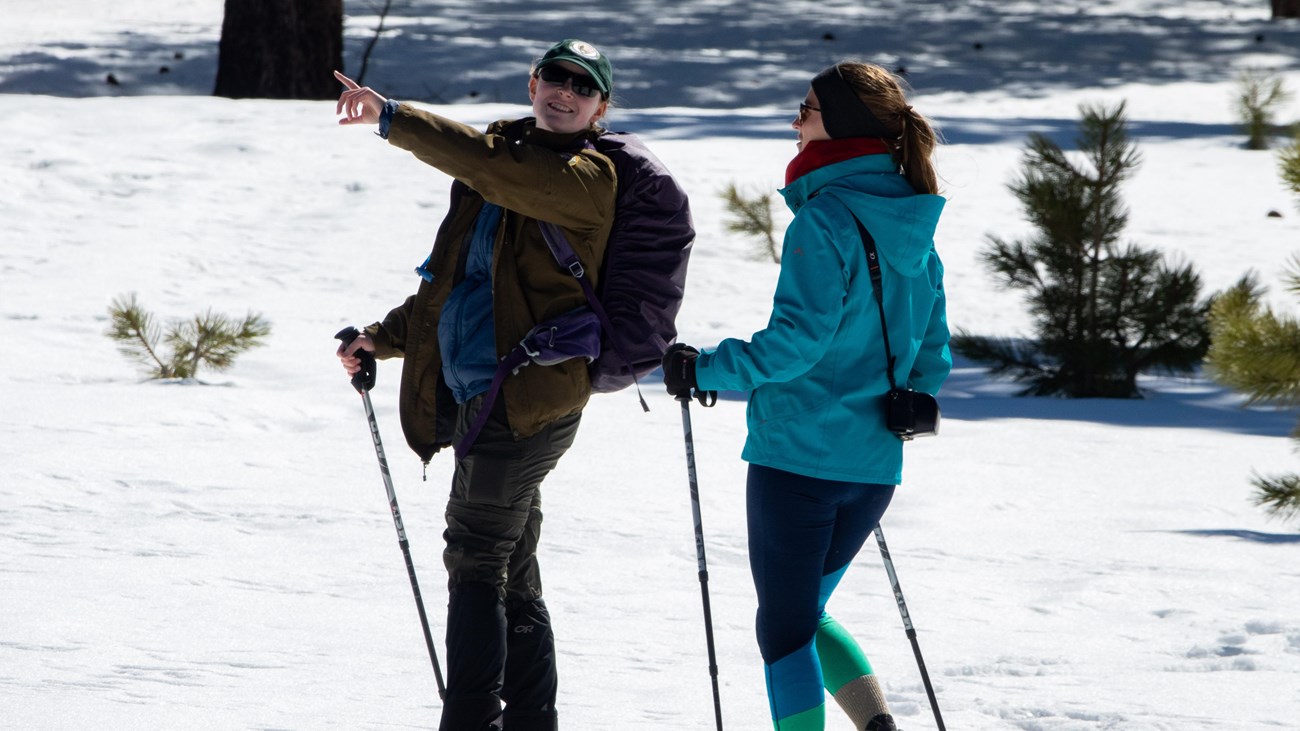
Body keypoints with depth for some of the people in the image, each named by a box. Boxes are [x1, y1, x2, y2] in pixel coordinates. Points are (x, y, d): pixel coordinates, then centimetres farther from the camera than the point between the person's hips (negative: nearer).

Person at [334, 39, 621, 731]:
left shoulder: (588, 179, -7)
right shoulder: (506, 154, 18)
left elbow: (492, 168, -25)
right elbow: (451, 284, 28)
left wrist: (394, 118, -25)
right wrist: (383, 338, 23)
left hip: (526, 396, -8)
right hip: (474, 394, 8)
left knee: (476, 559, -9)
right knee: (509, 572, 11)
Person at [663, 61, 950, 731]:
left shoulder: (824, 221, -15)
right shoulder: (914, 231, 10)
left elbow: (799, 336, -22)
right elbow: (931, 351, 14)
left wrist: (708, 371, -12)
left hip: (798, 454, -8)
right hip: (874, 465, 8)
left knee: (784, 627, 3)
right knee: (806, 614, 20)